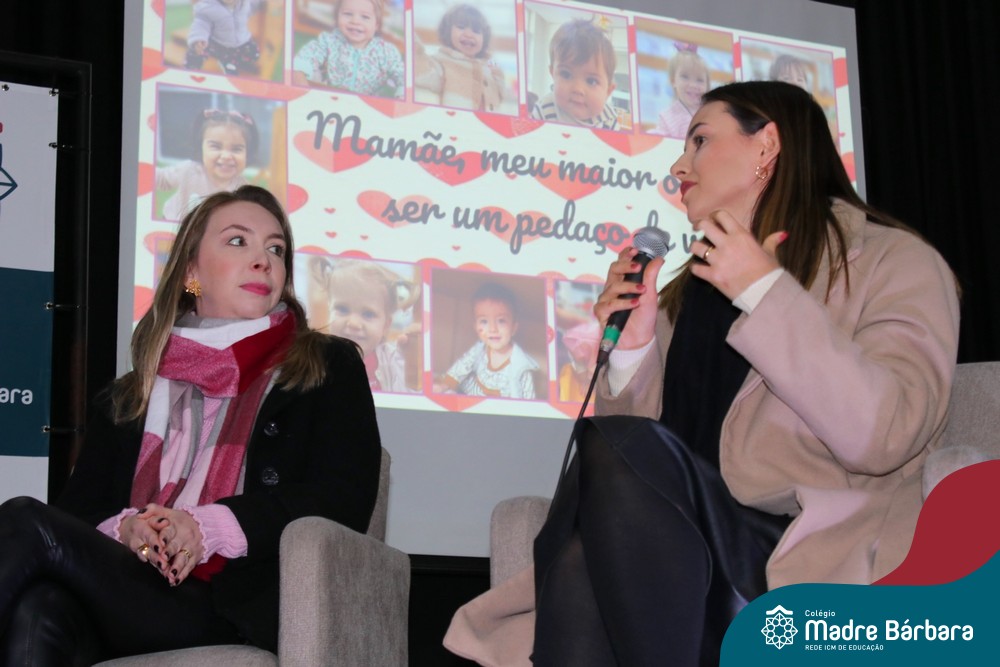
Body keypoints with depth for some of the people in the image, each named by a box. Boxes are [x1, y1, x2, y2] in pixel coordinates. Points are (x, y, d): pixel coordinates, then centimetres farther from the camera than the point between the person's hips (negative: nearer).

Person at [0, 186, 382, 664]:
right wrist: (121, 528, -9)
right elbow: (77, 510, 17)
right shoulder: (127, 399, 28)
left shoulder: (328, 369, 18)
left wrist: (210, 527, -11)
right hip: (120, 605, 3)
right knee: (40, 608, -37)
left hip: (233, 608, -3)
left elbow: (345, 499, 2)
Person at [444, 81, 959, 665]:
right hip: (692, 557, 4)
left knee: (618, 450, -29)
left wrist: (766, 290, -12)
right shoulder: (689, 289, 22)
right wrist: (632, 349, 4)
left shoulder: (893, 262, 6)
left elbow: (886, 436, -14)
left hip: (820, 563, -4)